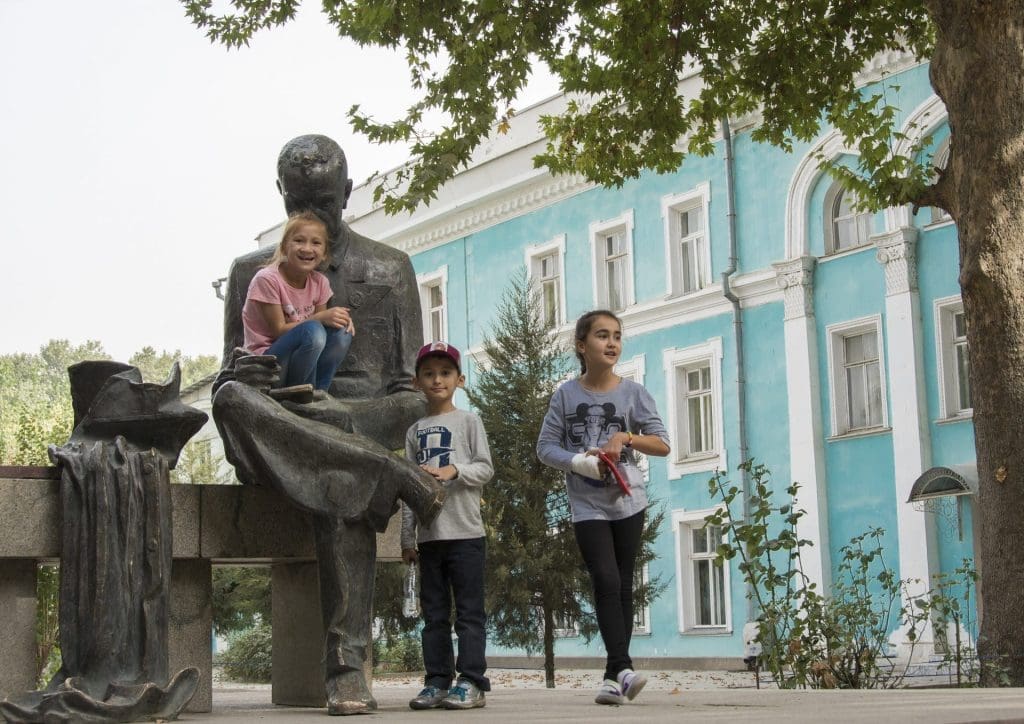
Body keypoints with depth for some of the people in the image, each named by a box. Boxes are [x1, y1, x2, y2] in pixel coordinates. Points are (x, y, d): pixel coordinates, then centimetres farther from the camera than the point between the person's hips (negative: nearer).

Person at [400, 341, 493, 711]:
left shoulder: (468, 420, 5)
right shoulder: (415, 431, 14)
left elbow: (485, 468, -1)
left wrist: (453, 470, -19)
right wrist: (407, 538, 9)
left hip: (464, 531, -4)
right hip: (429, 534, 4)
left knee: (469, 610, -4)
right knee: (434, 612, 6)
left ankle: (472, 681, -3)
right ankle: (437, 681, 9)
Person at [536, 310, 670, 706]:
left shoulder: (633, 393, 1)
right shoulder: (566, 395, 0)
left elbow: (662, 444, 1)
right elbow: (546, 446, 1)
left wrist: (627, 437, -15)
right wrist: (579, 462, -16)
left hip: (628, 501, 2)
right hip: (587, 505, -2)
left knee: (623, 585, 5)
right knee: (605, 581, -15)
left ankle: (614, 674, 12)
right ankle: (622, 668, -21)